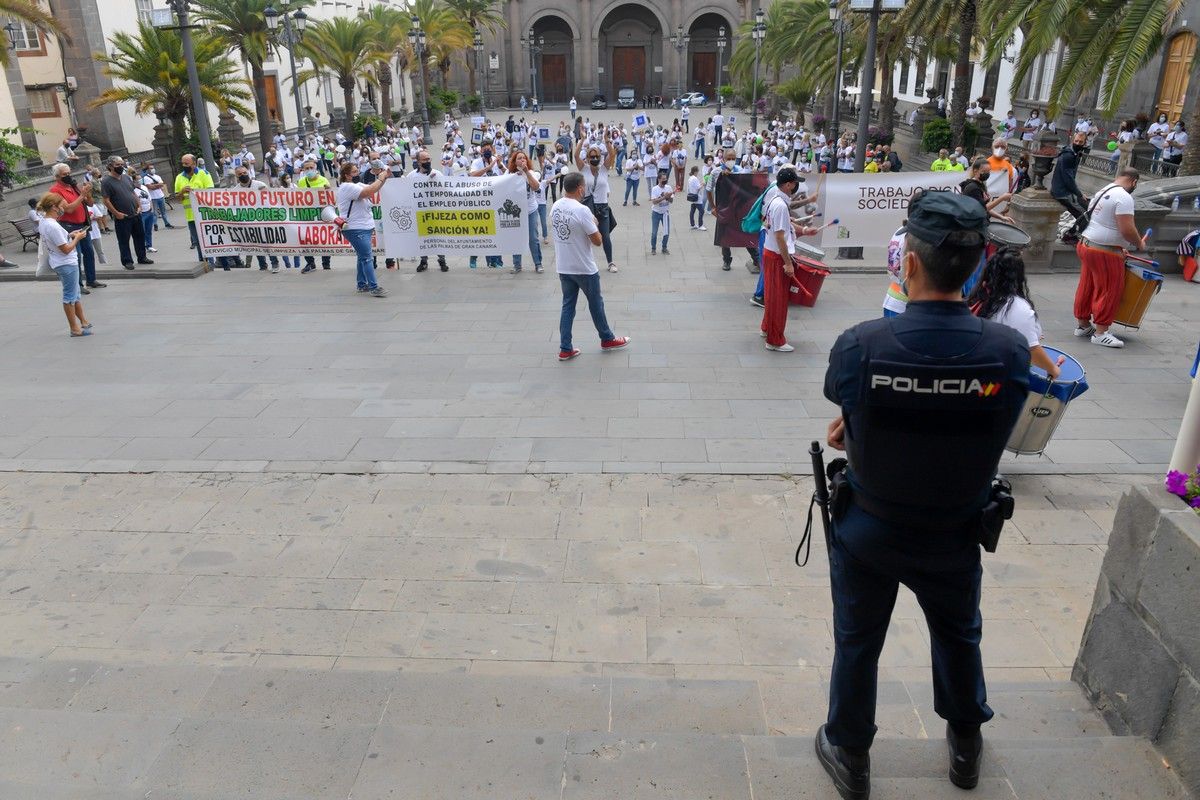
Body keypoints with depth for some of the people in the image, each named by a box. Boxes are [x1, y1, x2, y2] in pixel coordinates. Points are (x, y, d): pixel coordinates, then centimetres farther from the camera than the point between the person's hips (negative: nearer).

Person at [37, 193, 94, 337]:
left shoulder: (43, 222, 5)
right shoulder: (53, 226, -24)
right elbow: (66, 249, -22)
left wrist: (70, 235, 7)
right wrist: (77, 238, -9)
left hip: (59, 264, 10)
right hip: (67, 264, -10)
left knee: (75, 293, 19)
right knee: (70, 296, 0)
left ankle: (84, 322, 30)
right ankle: (75, 328, 9)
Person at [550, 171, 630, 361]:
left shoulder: (555, 207, 0)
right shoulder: (582, 210, -22)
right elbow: (597, 241, -18)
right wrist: (594, 224, 2)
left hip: (563, 267, 6)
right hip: (584, 268, -6)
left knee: (567, 305, 12)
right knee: (596, 304, 13)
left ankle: (565, 349, 10)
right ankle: (607, 339, 30)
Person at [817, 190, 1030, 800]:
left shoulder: (858, 345, -26)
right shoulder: (1009, 351, -21)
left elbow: (840, 398, -4)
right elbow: (989, 428, -3)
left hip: (867, 530, -2)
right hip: (955, 534, 2)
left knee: (857, 642, 19)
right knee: (958, 635, 29)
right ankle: (966, 746, 53)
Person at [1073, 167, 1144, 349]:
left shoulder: (1102, 191, 14)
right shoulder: (1124, 197, -15)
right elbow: (1127, 230, -21)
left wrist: (1118, 248, 23)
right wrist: (1139, 243, -2)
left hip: (1086, 244, 9)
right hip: (1104, 253, -9)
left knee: (1086, 287, 16)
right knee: (1109, 291, -1)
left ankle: (1082, 325, 26)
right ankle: (1100, 333, 2)